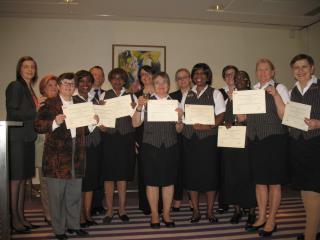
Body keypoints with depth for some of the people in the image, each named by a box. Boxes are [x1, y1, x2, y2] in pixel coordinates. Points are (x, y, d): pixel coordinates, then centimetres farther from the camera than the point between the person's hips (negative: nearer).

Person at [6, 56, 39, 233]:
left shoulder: (29, 89, 18)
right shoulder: (15, 86, -6)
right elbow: (12, 113, -15)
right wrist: (36, 111, -17)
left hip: (27, 138, 8)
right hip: (16, 138, -8)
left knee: (23, 179, 11)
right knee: (15, 179, -2)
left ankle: (21, 217, 20)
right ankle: (14, 220, 7)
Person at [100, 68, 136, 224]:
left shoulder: (131, 96, 8)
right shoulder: (104, 96, 7)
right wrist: (102, 126, -15)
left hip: (126, 138, 1)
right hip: (109, 138, 0)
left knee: (123, 174, 8)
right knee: (108, 175, 3)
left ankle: (122, 209, 20)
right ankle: (109, 210, 15)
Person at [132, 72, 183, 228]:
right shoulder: (146, 102, 2)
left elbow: (178, 129, 8)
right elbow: (135, 123, -4)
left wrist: (179, 117, -11)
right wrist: (139, 108, -18)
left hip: (170, 146, 2)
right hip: (151, 146, -2)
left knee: (169, 181, 8)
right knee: (152, 181, 4)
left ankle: (166, 214, 23)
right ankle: (154, 215, 20)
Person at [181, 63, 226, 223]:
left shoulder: (215, 93, 6)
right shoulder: (187, 95, 16)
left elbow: (221, 115, -3)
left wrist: (209, 126, -19)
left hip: (208, 137, -3)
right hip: (189, 138, 3)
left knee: (209, 172, -1)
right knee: (191, 173, 4)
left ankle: (210, 211, 12)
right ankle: (195, 211, 16)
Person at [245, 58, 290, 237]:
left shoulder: (280, 88, -2)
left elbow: (284, 116, -11)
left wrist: (275, 94, -19)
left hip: (274, 140, -5)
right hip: (255, 140, 5)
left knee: (274, 182, 4)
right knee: (259, 181, 12)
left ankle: (271, 221, 18)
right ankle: (261, 218, 26)